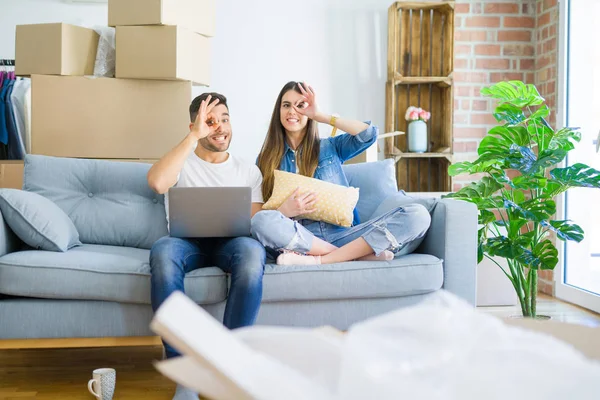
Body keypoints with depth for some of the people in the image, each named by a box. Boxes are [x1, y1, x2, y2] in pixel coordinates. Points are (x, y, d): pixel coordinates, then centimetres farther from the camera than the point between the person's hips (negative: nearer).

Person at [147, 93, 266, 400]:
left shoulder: (248, 171, 18)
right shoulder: (181, 162, 12)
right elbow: (156, 182, -13)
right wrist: (194, 137, -11)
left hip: (231, 242, 1)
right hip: (187, 241, 0)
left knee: (252, 251, -38)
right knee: (162, 252, -38)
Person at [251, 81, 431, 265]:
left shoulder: (330, 147, 18)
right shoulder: (267, 159, 15)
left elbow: (368, 134, 0)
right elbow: (258, 212, 7)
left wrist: (320, 115, 3)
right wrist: (285, 210, -15)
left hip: (343, 235, 1)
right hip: (299, 239, -1)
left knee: (418, 215, -21)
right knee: (261, 221, -36)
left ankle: (317, 260, -30)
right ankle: (360, 254, -26)